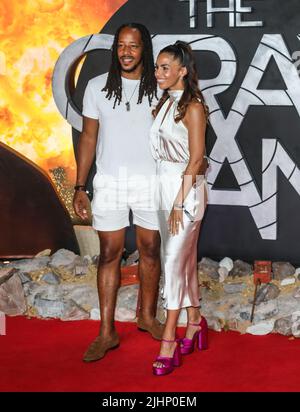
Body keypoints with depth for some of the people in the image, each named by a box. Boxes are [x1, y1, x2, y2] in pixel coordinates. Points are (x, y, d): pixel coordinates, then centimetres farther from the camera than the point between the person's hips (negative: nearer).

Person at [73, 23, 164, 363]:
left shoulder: (159, 89, 0)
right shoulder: (98, 87, 0)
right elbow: (88, 137, 4)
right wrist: (80, 187, 0)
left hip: (150, 182, 0)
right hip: (109, 182, 0)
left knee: (150, 250, 9)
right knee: (109, 253, 2)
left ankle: (147, 316, 30)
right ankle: (107, 332, 7)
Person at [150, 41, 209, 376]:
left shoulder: (193, 107, -12)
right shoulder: (163, 103, 11)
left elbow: (196, 159, -15)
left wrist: (180, 202, -18)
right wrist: (168, 197, 10)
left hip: (186, 186, -7)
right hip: (164, 185, 7)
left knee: (174, 260, -10)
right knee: (183, 258, 14)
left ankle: (169, 341, -8)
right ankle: (194, 321, 26)